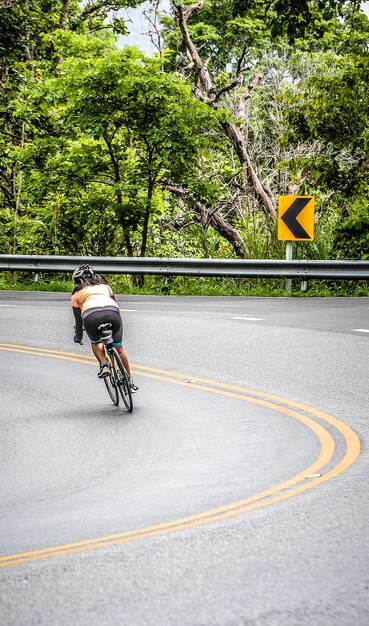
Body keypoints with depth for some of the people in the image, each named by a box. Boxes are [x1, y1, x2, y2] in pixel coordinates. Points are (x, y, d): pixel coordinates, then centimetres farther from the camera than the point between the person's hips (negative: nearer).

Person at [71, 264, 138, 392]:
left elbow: (78, 318, 30)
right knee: (119, 348, 22)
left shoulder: (77, 294, 27)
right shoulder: (105, 286, 35)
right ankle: (130, 380, 26)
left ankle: (103, 365, 5)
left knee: (95, 343, 29)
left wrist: (78, 337, 44)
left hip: (91, 316, -2)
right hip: (112, 313, 2)